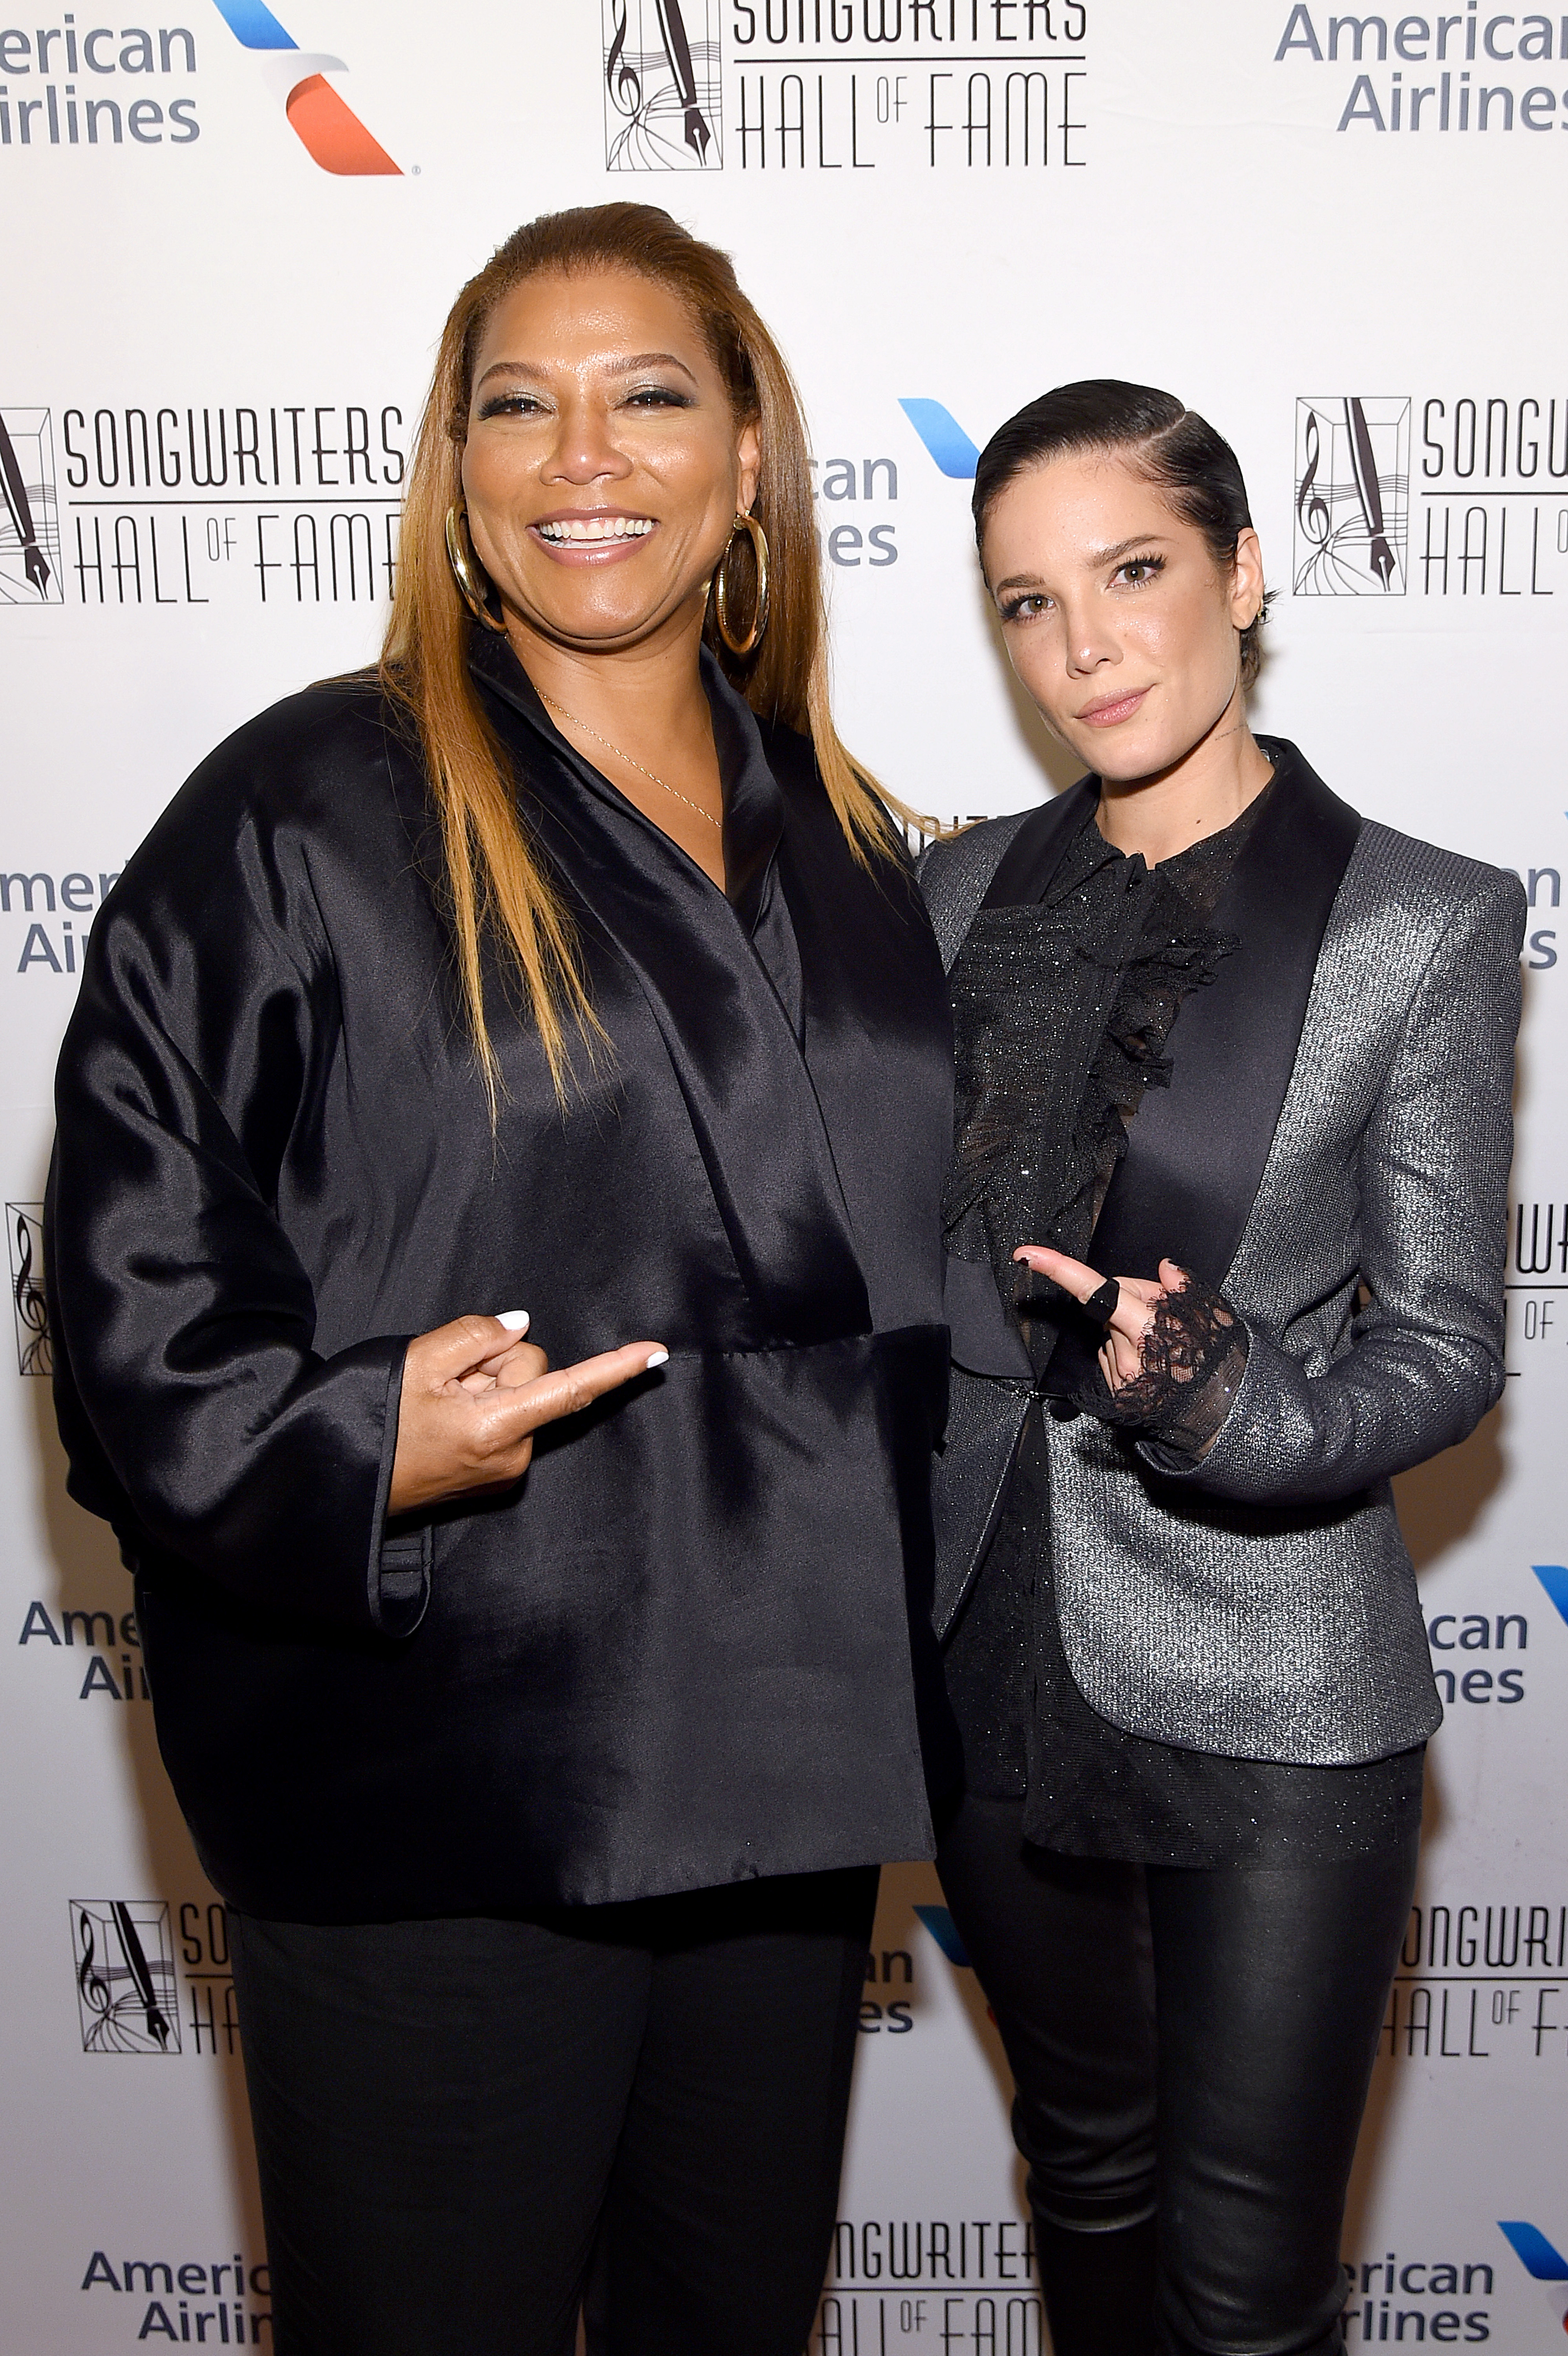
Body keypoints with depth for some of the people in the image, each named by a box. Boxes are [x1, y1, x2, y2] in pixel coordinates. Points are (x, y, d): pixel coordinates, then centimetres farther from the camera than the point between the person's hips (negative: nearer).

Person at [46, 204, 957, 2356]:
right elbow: (141, 1287, -9)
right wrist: (354, 1444, -25)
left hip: (786, 1760, 6)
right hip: (432, 1787, -5)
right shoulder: (308, 814, -8)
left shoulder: (836, 839, 10)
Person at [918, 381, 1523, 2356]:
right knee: (1082, 2175, 24)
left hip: (1268, 1695, -4)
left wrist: (1221, 1400, -26)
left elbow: (1445, 1350, -7)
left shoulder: (1427, 926, -10)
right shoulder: (969, 892, 2)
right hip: (995, 1663, 4)